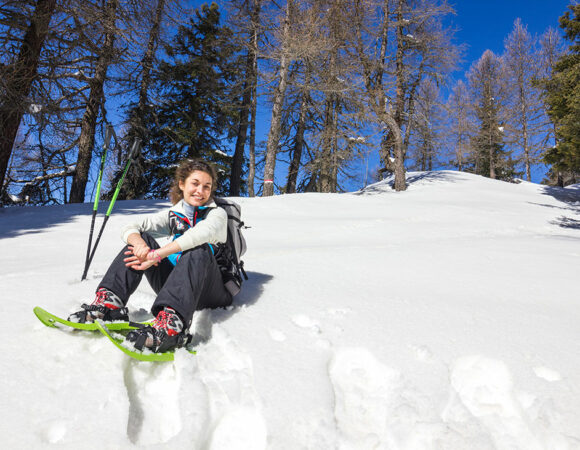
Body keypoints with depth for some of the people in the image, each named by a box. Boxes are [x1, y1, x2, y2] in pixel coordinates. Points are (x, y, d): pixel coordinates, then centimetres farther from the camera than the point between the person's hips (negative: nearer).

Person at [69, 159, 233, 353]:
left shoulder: (217, 213, -1)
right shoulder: (173, 214, 13)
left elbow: (201, 234, -25)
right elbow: (131, 228, 1)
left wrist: (155, 254, -33)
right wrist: (139, 243, -24)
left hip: (211, 291, -4)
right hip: (174, 286, 4)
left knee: (200, 249, -35)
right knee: (141, 240, -10)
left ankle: (171, 323, -57)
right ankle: (109, 303, -25)